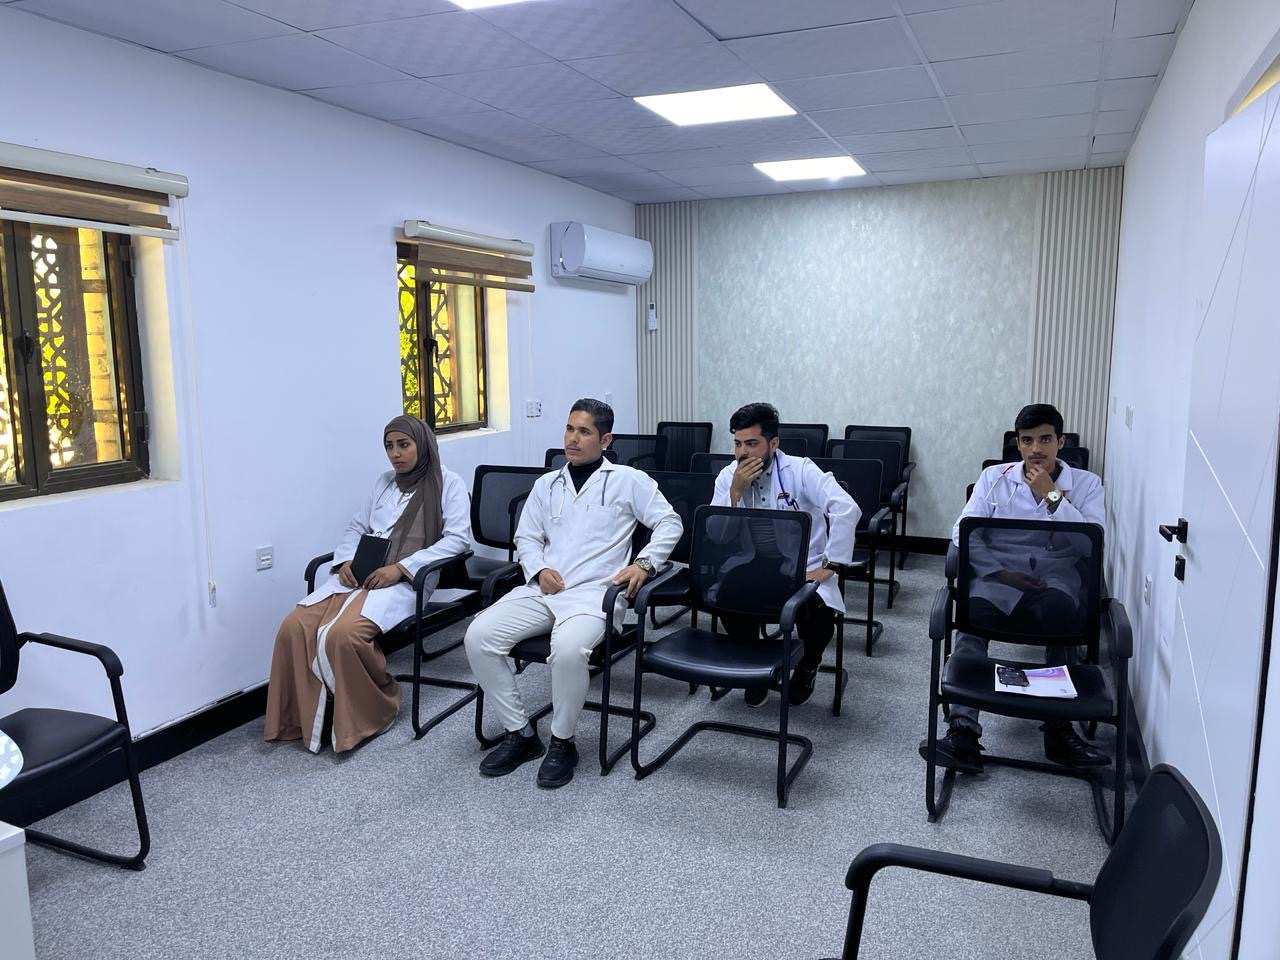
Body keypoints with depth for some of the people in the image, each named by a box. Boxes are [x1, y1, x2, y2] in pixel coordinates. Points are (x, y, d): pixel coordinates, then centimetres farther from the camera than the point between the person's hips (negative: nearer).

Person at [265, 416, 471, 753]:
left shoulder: (448, 483, 5)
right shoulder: (385, 482, 24)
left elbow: (457, 538, -7)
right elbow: (356, 528, 23)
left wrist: (401, 567, -16)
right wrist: (347, 561, 0)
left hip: (406, 581, -6)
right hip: (359, 574, 6)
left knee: (344, 634, -32)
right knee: (294, 627, -19)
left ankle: (373, 711, -7)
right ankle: (304, 717, -2)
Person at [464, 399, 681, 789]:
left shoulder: (627, 480, 6)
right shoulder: (546, 484, 20)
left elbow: (670, 523, 4)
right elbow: (526, 537, 20)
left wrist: (644, 562, -11)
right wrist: (538, 570, -1)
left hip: (594, 591, -5)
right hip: (542, 590, 5)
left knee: (568, 648, -37)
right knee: (479, 635, -18)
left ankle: (562, 742, -10)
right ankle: (520, 733, -3)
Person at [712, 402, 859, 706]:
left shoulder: (800, 470, -10)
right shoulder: (728, 476, 1)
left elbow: (847, 509, -23)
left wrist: (828, 567, -24)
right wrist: (735, 492, -18)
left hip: (804, 573, -2)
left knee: (818, 610, -33)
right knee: (723, 593, -29)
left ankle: (808, 666, 7)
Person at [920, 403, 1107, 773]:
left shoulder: (1085, 483, 11)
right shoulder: (994, 477, 13)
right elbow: (963, 533, 3)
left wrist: (1052, 495, -8)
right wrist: (1001, 573, -10)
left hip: (1056, 580, 0)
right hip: (997, 579, 1)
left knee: (1060, 608, -37)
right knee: (971, 616, -33)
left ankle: (1059, 729, -24)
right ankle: (964, 732, -37)